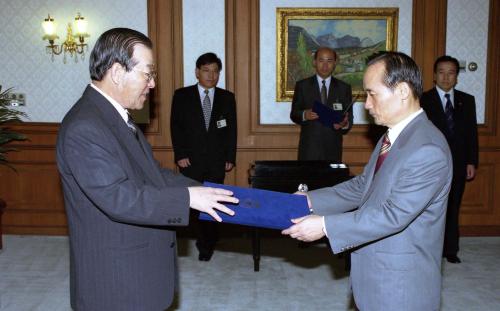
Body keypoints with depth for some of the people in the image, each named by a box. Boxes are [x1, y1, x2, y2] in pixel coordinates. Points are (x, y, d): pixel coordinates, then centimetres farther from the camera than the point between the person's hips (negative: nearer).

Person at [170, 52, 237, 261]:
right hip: (191, 160, -1)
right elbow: (176, 127, 2)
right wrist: (180, 155, -6)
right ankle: (208, 241, 20)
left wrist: (230, 158, 2)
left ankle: (206, 244, 16)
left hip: (217, 161, 1)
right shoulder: (182, 96, 4)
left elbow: (232, 130, 8)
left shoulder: (227, 98, 9)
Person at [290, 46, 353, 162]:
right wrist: (304, 115, -18)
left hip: (333, 149, 1)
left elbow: (349, 117, 4)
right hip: (309, 147, -1)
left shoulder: (344, 88, 7)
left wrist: (345, 124, -19)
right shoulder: (302, 85, 4)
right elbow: (294, 114, 3)